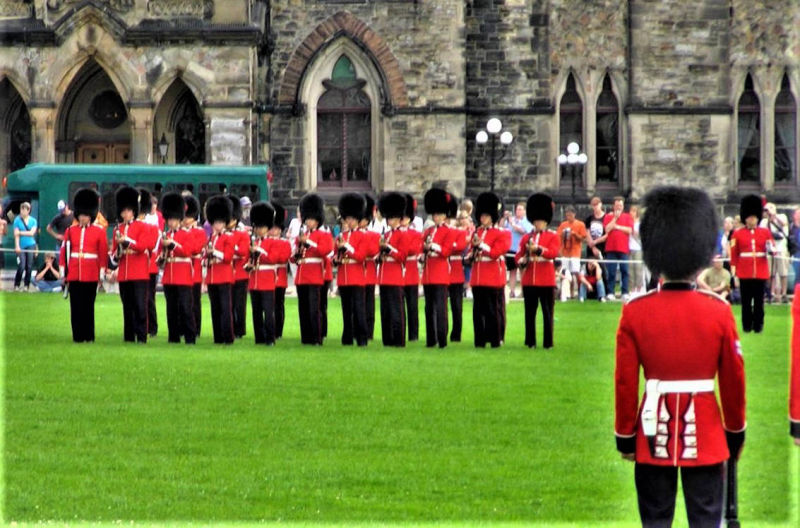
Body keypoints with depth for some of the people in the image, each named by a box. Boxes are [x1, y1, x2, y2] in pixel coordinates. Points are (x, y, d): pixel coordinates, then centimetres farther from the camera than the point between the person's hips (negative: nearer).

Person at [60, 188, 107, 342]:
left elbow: (103, 254, 3)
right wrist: (63, 273, 3)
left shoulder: (99, 231, 4)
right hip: (74, 274, 2)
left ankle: (89, 335, 7)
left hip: (91, 275, -2)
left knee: (88, 305, 1)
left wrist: (102, 274, 0)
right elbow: (63, 253, 8)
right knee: (76, 306, 2)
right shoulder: (70, 231, 8)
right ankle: (78, 336, 7)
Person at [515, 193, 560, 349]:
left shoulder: (553, 236, 4)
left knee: (547, 312, 1)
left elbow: (553, 252, -12)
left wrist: (538, 249, -26)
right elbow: (518, 255, 13)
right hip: (529, 280, 3)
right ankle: (530, 342, 10)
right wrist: (522, 260, -9)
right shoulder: (526, 238, 13)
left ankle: (548, 342, 5)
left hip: (546, 281, -3)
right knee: (530, 312, 5)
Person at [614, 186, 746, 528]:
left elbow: (625, 383, -3)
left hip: (654, 431, 0)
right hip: (704, 431, 0)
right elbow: (734, 380, 0)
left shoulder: (634, 312, -6)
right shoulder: (719, 311, -6)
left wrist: (624, 435, 7)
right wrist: (735, 432, 13)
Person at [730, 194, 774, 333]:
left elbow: (771, 248, 7)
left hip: (761, 273, 1)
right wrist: (734, 274, -1)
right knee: (746, 301, 2)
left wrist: (771, 249, -18)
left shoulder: (765, 232, 8)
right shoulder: (737, 234, 4)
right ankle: (747, 325, 10)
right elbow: (734, 254, 4)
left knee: (759, 300, 2)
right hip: (745, 273, -1)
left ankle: (758, 325, 9)